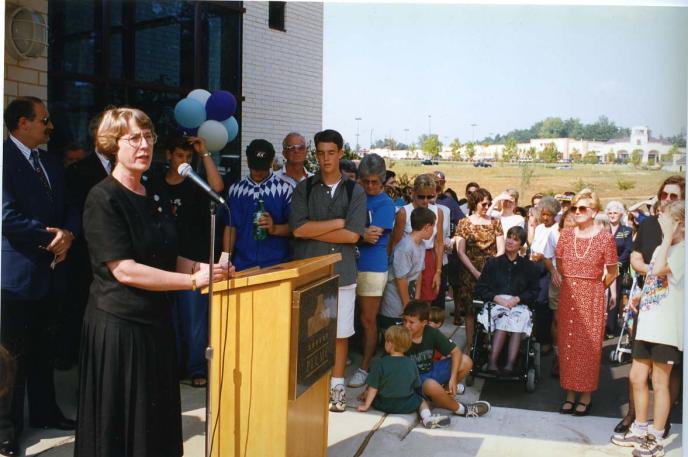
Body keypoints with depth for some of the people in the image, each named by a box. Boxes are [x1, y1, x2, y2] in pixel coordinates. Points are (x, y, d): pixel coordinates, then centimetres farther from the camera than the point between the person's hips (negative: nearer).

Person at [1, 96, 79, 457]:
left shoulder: (51, 161, 14)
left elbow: (68, 207, 13)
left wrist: (68, 233, -7)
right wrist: (50, 235, -13)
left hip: (51, 270, 8)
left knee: (43, 348, 18)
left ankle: (44, 412, 32)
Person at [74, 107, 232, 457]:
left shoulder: (155, 199, 11)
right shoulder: (103, 199, -13)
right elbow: (124, 270, -20)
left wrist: (204, 267, -6)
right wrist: (194, 280, -20)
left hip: (155, 319, 7)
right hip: (118, 323, -7)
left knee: (157, 419, 13)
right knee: (120, 426, 4)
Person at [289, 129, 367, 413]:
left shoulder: (355, 192, 4)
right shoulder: (304, 189, 4)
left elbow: (353, 235, -7)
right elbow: (297, 228, -9)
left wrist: (313, 231, -7)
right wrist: (338, 222, -9)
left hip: (342, 272, 0)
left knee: (340, 332, 7)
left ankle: (336, 386, 20)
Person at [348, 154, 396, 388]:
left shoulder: (385, 204, -5)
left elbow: (373, 236, -14)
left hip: (372, 267, -4)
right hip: (349, 264, 5)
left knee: (368, 320, 4)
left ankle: (365, 367, 14)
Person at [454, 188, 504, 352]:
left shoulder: (495, 223, 9)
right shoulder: (464, 223, 3)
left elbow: (501, 250, 4)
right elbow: (461, 252, -3)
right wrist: (476, 272, -11)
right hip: (471, 274, -1)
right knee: (470, 311, 1)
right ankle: (469, 347, 9)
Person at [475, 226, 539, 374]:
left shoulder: (528, 266, 17)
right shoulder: (492, 263, 17)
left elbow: (534, 291, 11)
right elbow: (480, 288, 11)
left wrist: (517, 299, -7)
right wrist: (497, 298, -7)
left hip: (519, 305, 0)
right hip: (495, 303, 0)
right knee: (504, 318, -36)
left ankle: (510, 364, -48)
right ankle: (492, 362, -44)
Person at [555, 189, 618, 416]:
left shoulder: (605, 238, -8)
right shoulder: (565, 234, 3)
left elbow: (612, 272, -1)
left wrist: (593, 287, 7)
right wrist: (573, 282, 10)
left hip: (592, 297, -3)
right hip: (568, 295, 4)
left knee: (589, 345, 2)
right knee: (567, 344, 6)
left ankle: (586, 396, 14)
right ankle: (570, 394, 16)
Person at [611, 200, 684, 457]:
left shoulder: (682, 250, -12)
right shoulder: (661, 249, 15)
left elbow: (660, 269, -29)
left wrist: (668, 236, -22)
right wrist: (641, 296, 8)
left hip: (667, 328, -8)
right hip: (647, 324, 8)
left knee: (659, 383, 1)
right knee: (636, 378, 14)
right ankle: (640, 430, 29)